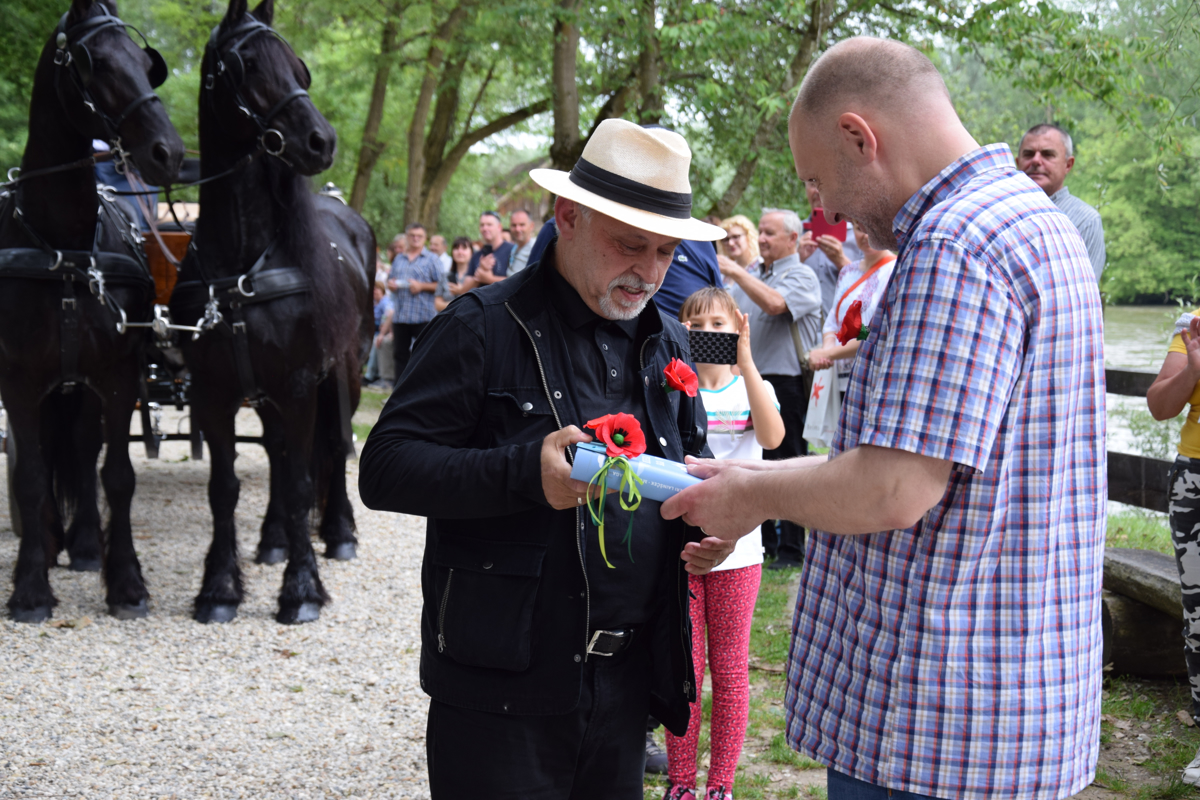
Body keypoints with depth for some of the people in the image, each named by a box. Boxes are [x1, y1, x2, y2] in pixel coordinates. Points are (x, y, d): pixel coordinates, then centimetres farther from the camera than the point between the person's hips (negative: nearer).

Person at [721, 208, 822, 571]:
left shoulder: (801, 276, -6)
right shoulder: (752, 275, 16)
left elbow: (774, 303, -25)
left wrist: (736, 273, -19)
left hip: (787, 383, -7)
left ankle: (790, 549, 4)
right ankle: (763, 540, 24)